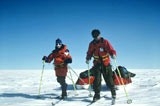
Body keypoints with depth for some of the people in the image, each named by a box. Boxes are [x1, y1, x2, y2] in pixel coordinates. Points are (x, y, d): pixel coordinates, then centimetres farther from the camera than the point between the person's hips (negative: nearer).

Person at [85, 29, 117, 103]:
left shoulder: (105, 42, -5)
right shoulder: (92, 44, 4)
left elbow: (111, 50, -9)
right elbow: (89, 53, 13)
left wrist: (113, 54, -30)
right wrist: (88, 59, -5)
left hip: (106, 64, -2)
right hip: (97, 64, 2)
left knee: (108, 79, 1)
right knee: (97, 79, -6)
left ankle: (113, 92, 22)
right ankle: (97, 94, 6)